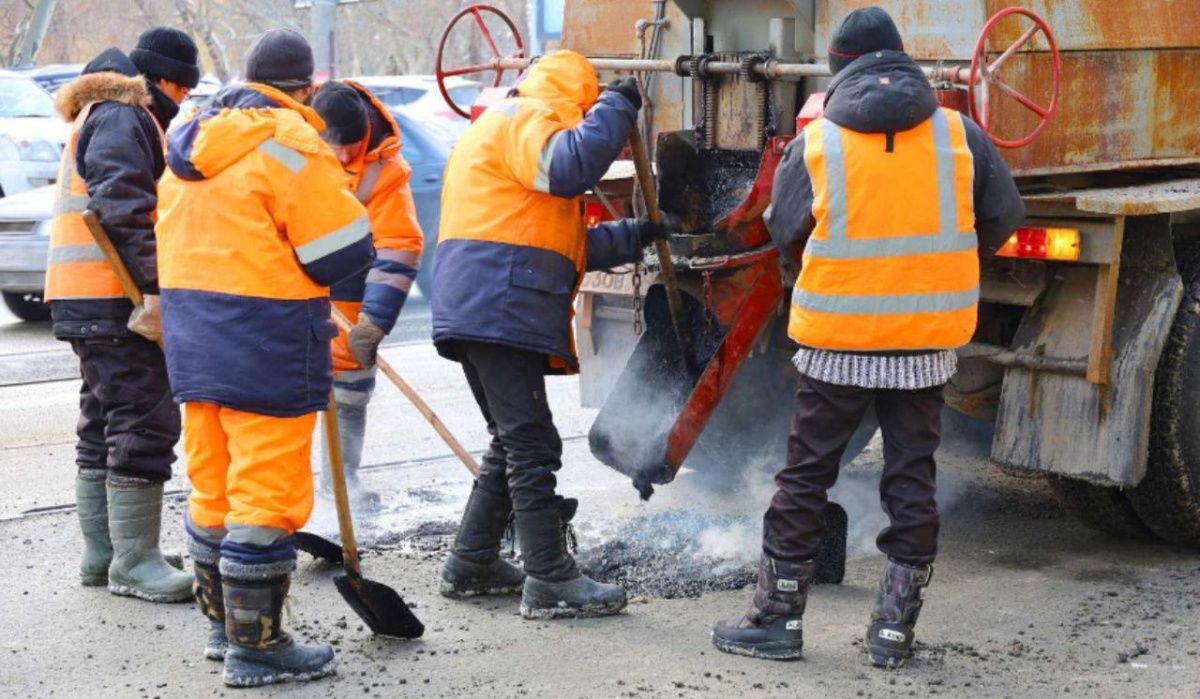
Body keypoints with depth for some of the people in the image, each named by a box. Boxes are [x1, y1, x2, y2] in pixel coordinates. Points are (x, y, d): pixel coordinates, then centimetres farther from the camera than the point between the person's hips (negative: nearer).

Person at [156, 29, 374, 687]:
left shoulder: (191, 142, 13)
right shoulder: (288, 142, -14)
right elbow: (345, 251, -13)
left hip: (194, 335, 9)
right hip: (265, 345, -9)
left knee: (213, 486, 17)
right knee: (266, 493, -1)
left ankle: (223, 623, 29)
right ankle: (256, 646, 4)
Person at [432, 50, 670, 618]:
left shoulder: (502, 129, 31)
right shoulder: (524, 119, -2)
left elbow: (564, 241, 32)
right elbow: (569, 167, -25)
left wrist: (632, 237, 30)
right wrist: (617, 107, -11)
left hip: (480, 311, 11)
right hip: (501, 310, -11)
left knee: (511, 444, 18)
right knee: (531, 446, -8)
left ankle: (471, 565, 23)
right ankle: (551, 582, -5)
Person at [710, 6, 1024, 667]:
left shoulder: (815, 142, -6)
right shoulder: (960, 135, -1)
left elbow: (784, 232, 2)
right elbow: (1002, 218, 6)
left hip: (836, 340, -1)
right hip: (927, 340, 2)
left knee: (804, 477, 10)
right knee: (912, 480, 11)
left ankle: (777, 617, 16)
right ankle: (894, 630, 14)